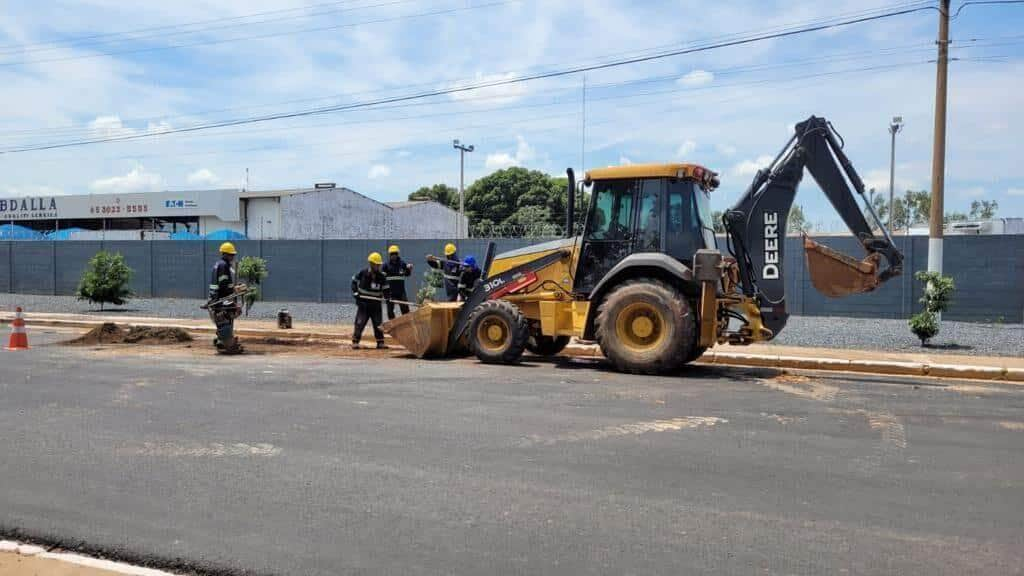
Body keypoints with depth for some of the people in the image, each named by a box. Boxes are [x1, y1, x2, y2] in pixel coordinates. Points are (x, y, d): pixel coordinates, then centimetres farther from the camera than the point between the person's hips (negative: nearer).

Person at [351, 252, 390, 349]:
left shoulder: (381, 276, -2)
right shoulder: (362, 273, -6)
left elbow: (386, 288, 3)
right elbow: (354, 281, 7)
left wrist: (387, 296, -16)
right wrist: (355, 292, -5)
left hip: (376, 303, 2)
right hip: (363, 302, -2)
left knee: (378, 323, 4)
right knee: (360, 322, -6)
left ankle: (380, 342, 11)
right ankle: (355, 341, -1)